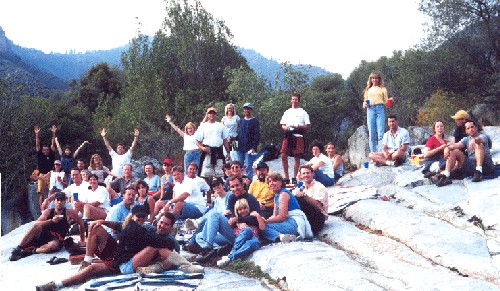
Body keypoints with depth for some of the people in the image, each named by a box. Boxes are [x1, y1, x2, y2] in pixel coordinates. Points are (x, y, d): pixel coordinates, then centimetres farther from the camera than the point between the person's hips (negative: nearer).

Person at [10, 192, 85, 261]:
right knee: (37, 226, -31)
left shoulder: (68, 213, 1)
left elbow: (81, 223, 8)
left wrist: (82, 240, 7)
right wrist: (51, 221, -24)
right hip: (42, 236, 2)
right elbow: (37, 224, -10)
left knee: (54, 245, -40)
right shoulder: (48, 212, 5)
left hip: (56, 239, -2)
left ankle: (30, 251, -34)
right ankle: (18, 249, -31)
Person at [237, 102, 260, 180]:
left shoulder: (255, 121, -2)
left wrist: (254, 147, -15)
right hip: (240, 148, 6)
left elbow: (257, 135, -7)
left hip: (250, 148, -6)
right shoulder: (241, 121, 17)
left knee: (248, 166, -6)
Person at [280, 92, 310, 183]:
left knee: (297, 157, -4)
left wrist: (299, 127, -13)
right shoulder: (287, 112, 22)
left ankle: (295, 177, 4)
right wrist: (285, 127, -3)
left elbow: (308, 126, 5)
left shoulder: (303, 112, 11)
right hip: (288, 135, 3)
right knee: (283, 155, -7)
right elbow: (283, 125, 21)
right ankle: (286, 177, 2)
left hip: (298, 136, -3)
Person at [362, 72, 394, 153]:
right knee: (371, 134, -1)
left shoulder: (383, 89, 16)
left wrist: (389, 101, -10)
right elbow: (365, 101, 23)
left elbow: (386, 102, 11)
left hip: (380, 109, -2)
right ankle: (373, 153, 0)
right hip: (370, 110, 2)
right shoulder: (368, 90, 22)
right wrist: (364, 105, 1)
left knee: (381, 133, -11)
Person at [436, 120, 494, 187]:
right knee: (454, 151, -4)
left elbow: (480, 139, -24)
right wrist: (448, 148, -25)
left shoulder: (483, 136, 3)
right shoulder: (466, 139, 18)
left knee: (479, 144, -26)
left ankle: (479, 172, -40)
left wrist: (474, 140, -48)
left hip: (485, 164, -5)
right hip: (472, 164, 5)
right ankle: (445, 176, -20)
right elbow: (457, 145, -2)